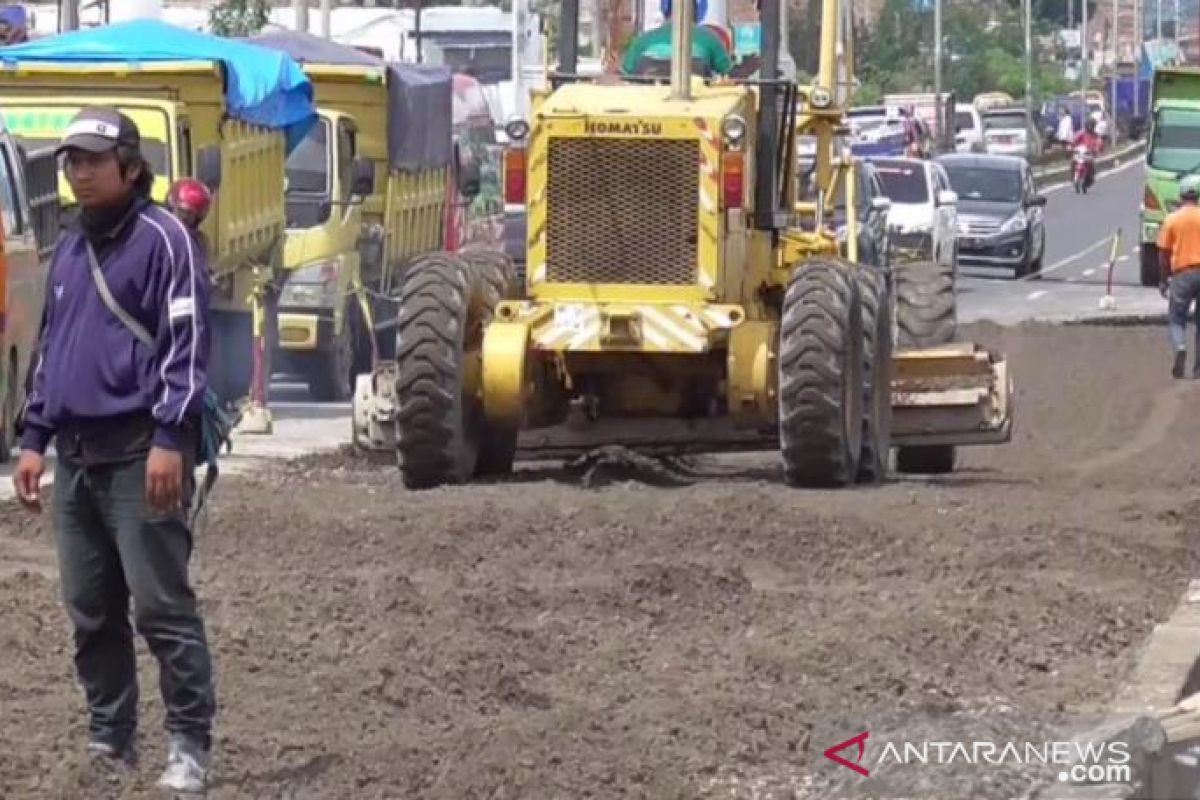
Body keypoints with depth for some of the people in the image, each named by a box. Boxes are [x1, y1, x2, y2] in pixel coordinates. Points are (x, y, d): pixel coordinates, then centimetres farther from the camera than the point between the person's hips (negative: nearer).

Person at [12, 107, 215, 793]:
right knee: (90, 609, 10)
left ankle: (190, 747, -5)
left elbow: (187, 343, -13)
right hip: (78, 456, 8)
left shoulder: (162, 239, -7)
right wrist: (35, 439, 18)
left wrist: (170, 439, -19)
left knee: (161, 604, -8)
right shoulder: (71, 248, 18)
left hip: (140, 453, -8)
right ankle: (109, 743, 18)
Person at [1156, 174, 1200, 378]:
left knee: (1176, 318, 9)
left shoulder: (1172, 220, -1)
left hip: (1182, 273, -1)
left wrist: (1163, 280, 10)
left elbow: (1164, 253, 1)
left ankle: (1180, 347, -20)